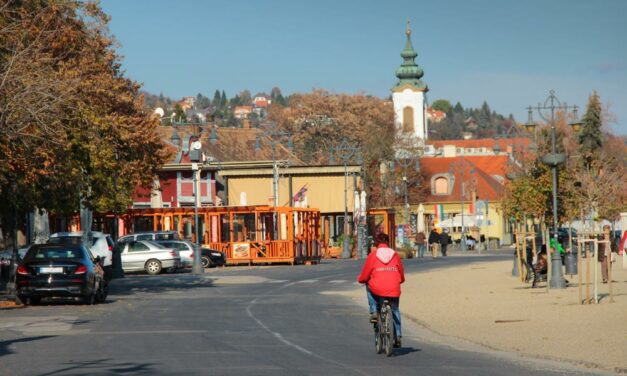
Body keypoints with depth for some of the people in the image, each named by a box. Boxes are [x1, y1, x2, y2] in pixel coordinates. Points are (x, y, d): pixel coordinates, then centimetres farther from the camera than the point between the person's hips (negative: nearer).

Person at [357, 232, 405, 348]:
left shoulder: (372, 255, -1)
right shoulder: (395, 255, 6)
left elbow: (364, 275, 3)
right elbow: (401, 275, 14)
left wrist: (360, 279, 26)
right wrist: (400, 281, 37)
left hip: (377, 290, -2)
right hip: (393, 290, 2)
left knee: (369, 286, 32)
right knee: (395, 311, 24)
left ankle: (373, 312, 20)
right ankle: (398, 337, 19)